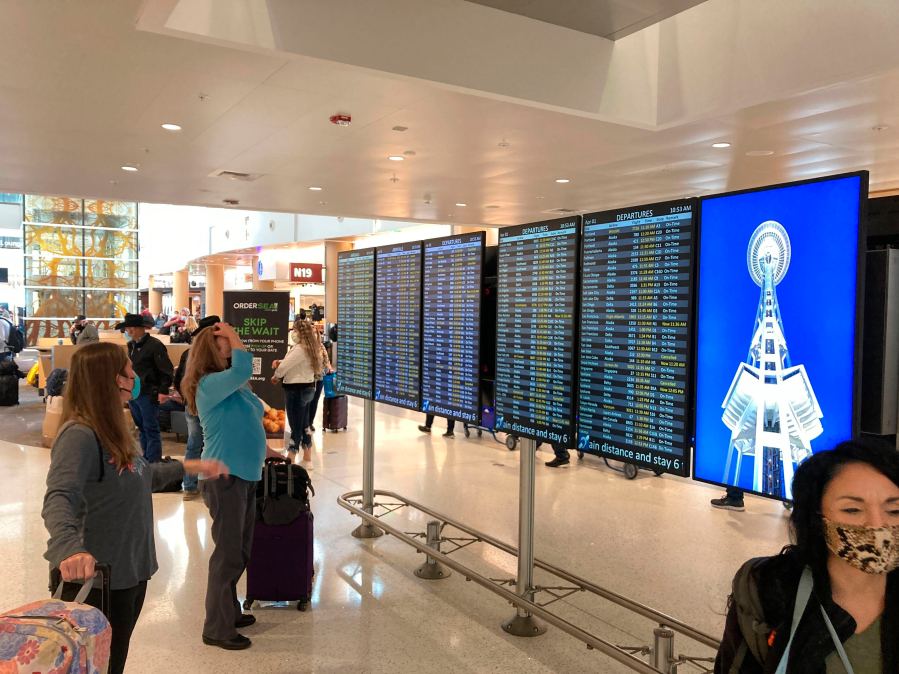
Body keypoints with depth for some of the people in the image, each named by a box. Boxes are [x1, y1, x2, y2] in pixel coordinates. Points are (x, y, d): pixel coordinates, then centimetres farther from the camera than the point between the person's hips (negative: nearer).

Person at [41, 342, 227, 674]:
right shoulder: (79, 435, -23)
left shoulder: (111, 428, 7)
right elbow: (58, 500, -38)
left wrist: (192, 466, 24)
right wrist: (70, 547, -55)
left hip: (132, 567, 9)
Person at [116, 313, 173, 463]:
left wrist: (163, 391, -20)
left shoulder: (154, 345, -12)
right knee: (141, 428, 15)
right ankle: (146, 460, 25)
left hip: (148, 394, -8)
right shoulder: (131, 345, 12)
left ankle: (154, 462, 2)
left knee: (151, 430, -3)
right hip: (133, 393, 8)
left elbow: (166, 370, -14)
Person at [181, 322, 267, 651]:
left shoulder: (235, 385, 12)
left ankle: (229, 611, 34)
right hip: (224, 477, -9)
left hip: (244, 475, 9)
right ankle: (217, 629, 10)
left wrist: (263, 450, 23)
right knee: (228, 553, -2)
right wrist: (234, 337, -19)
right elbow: (242, 369, -33)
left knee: (240, 551, 19)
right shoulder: (209, 384, -15)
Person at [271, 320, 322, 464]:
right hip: (308, 388, 9)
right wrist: (281, 362, 2)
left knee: (296, 427, -4)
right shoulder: (311, 348, 9)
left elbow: (284, 367, -18)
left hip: (296, 390, -9)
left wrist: (276, 376, 2)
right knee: (304, 426, 15)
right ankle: (307, 459, 22)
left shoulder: (300, 349, -20)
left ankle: (289, 461, 3)